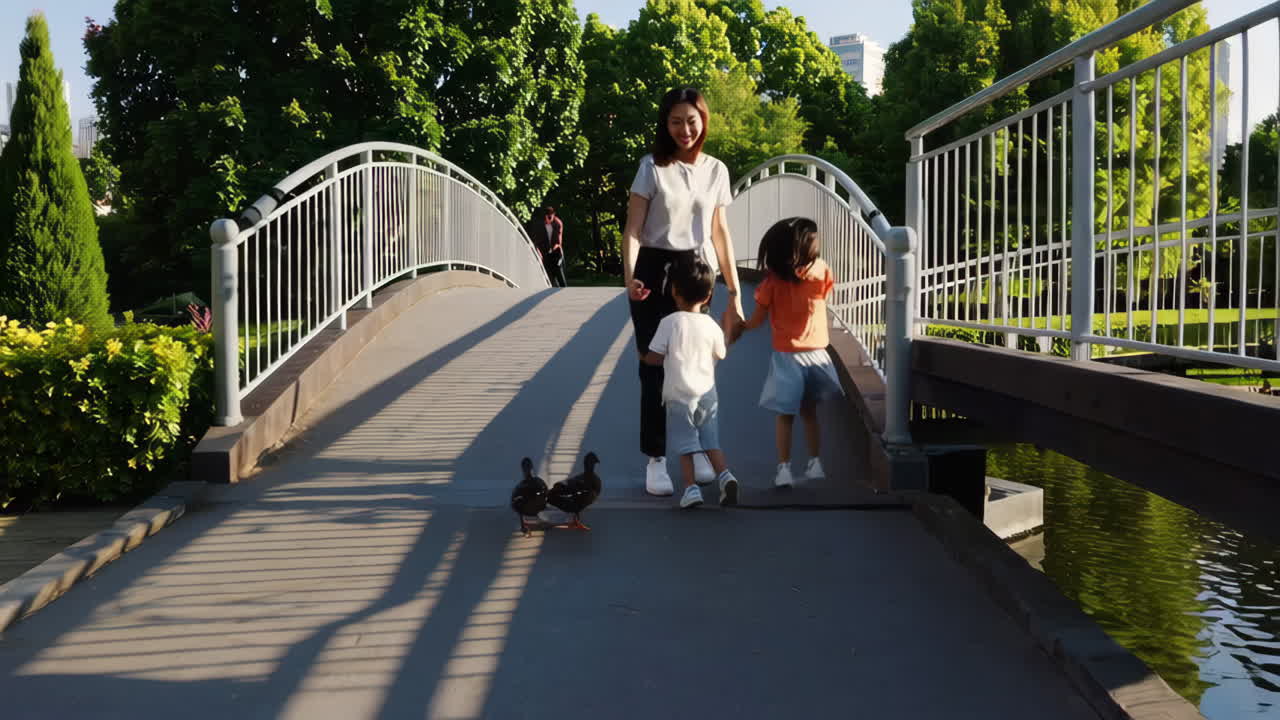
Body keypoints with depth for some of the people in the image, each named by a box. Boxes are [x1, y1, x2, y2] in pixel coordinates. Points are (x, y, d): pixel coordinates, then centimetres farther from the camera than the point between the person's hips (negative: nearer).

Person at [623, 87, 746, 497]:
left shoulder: (716, 170, 7)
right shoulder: (652, 167, -3)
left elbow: (720, 233, 10)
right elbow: (633, 228, -8)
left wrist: (735, 291, 8)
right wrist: (629, 275, -25)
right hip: (655, 271, -3)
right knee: (655, 367, 0)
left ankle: (698, 451, 23)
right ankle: (655, 461, 6)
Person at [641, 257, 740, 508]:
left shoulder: (669, 323, -11)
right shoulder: (711, 325, -2)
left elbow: (652, 358, -10)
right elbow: (720, 355, 14)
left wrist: (669, 358, 12)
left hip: (679, 396, -3)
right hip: (707, 394, 3)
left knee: (685, 445, 3)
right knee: (711, 442, 12)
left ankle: (691, 487, -4)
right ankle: (725, 476, -6)